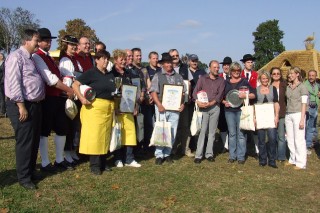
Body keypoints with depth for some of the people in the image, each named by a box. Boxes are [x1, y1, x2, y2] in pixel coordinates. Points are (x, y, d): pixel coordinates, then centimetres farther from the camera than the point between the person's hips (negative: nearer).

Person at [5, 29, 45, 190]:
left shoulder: (30, 58, 18)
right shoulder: (16, 57, -11)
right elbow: (14, 83, -19)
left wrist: (37, 104, 16)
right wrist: (21, 106, -21)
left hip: (35, 104, 9)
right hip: (23, 106, -9)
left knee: (35, 141, 16)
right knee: (24, 143, -2)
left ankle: (31, 171, 30)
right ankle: (24, 178, 11)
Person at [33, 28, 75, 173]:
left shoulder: (49, 57, 18)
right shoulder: (37, 57, -11)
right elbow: (50, 79, -20)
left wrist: (64, 92, 4)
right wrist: (69, 90, -13)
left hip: (58, 98, 9)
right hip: (47, 99, -9)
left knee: (62, 129, 13)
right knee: (44, 131, 2)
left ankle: (60, 159, 26)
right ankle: (45, 163, 13)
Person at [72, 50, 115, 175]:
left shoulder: (111, 75, 15)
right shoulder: (91, 73, -4)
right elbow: (75, 85, -10)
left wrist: (114, 104, 8)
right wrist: (81, 98, -22)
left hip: (108, 108, 7)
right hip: (94, 107, -6)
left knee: (105, 135, 11)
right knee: (94, 135, -5)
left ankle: (102, 163, 21)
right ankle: (94, 165, 4)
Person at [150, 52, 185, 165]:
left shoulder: (178, 77, 14)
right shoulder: (158, 76, 3)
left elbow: (183, 92, 16)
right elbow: (153, 92, -4)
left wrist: (182, 103, 0)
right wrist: (159, 105, -16)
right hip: (162, 108, -3)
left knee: (172, 132, 6)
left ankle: (167, 153, 18)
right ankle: (159, 155, 8)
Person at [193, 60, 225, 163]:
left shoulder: (221, 80, 9)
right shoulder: (202, 78, 7)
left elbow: (220, 94, -1)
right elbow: (195, 91, 1)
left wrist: (211, 102, -15)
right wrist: (198, 101, -18)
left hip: (215, 107, 2)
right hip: (203, 107, -2)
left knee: (212, 131, 5)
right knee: (202, 131, -5)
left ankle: (209, 154, 12)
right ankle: (198, 155, -2)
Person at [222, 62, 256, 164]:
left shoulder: (244, 81, 6)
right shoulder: (226, 82, 13)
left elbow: (253, 95, 2)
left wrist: (245, 95, -15)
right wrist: (224, 102, -3)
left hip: (241, 110, -2)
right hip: (229, 110, 2)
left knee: (241, 133, -2)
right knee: (232, 133, 6)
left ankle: (241, 156, 6)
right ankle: (232, 155, 13)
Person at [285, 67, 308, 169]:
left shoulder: (302, 87, -4)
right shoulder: (288, 87, 13)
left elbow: (304, 104, -7)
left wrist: (302, 119, -12)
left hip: (298, 114, -6)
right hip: (288, 115, 6)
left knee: (299, 139, -4)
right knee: (290, 139, 9)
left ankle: (301, 163, 2)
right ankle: (293, 159, 21)